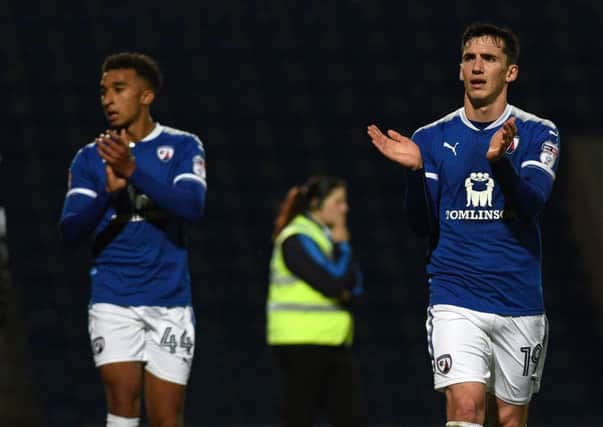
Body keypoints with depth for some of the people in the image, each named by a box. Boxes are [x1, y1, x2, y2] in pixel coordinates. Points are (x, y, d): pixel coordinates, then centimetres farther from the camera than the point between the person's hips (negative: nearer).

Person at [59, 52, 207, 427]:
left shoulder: (183, 146, 3)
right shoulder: (89, 159, 7)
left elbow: (193, 206, -14)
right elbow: (71, 231, -3)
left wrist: (133, 171, -25)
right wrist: (109, 190, -21)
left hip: (171, 302, 0)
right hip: (114, 302, 0)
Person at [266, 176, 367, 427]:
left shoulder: (326, 236, 16)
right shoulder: (297, 239, -12)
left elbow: (355, 287, 15)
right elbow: (333, 282, -21)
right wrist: (342, 245, -5)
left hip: (333, 344, 9)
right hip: (301, 344, -9)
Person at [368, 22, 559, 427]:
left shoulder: (537, 134, 1)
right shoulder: (433, 138, 5)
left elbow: (532, 203, -15)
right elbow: (423, 225, 0)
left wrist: (500, 160, -34)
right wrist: (415, 170, -18)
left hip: (519, 302, 1)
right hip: (456, 302, 0)